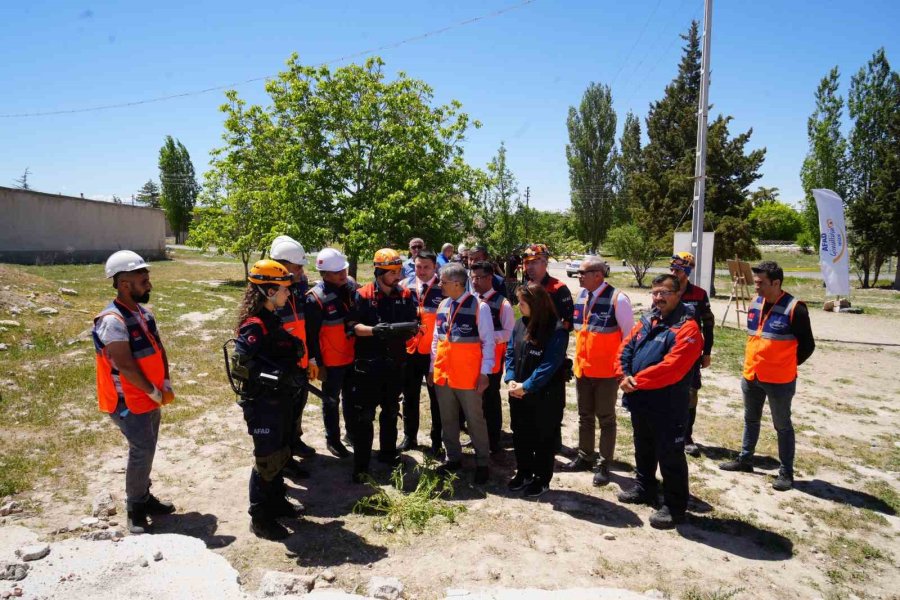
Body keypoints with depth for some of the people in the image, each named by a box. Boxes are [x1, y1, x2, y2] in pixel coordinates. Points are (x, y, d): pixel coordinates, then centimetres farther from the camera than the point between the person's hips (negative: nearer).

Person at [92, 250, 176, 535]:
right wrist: (154, 393, -15)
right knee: (142, 451, -5)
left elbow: (159, 350, 10)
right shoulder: (113, 320, -23)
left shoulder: (144, 313, 6)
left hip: (150, 399, 8)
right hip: (128, 402, -8)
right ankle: (135, 509, 12)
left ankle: (144, 496, 34)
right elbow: (126, 366, -24)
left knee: (146, 449, 18)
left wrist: (166, 385, -1)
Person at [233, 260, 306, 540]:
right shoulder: (254, 324, -20)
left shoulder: (272, 319, 9)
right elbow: (242, 362, -30)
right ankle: (260, 519, 15)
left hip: (279, 399, 9)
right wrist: (277, 377, -28)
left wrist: (292, 375, 11)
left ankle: (277, 501, 37)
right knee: (267, 459, 1)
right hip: (262, 402, -9)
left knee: (281, 453, 20)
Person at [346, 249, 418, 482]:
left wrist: (411, 327, -17)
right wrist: (374, 330, -28)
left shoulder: (405, 295, 4)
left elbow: (413, 323, 6)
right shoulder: (363, 295, -9)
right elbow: (353, 326, -12)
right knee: (364, 415, 0)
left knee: (391, 412, 18)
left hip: (395, 362, 5)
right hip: (368, 363, -4)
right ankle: (361, 465, 8)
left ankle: (388, 453, 35)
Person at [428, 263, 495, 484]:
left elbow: (488, 342, -11)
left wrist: (484, 373, -13)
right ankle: (453, 458, 33)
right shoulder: (443, 306, 6)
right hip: (442, 373, 6)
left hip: (468, 375, -6)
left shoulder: (479, 307, -13)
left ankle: (482, 463, 22)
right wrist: (432, 368, 13)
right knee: (447, 419, 16)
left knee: (475, 420, 7)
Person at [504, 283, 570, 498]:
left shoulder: (556, 330, -19)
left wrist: (526, 386, -20)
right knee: (520, 436, 19)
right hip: (518, 394, 7)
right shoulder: (520, 324, 3)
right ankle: (524, 472, 38)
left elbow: (549, 365, -21)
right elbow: (510, 353, 6)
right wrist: (511, 379, -8)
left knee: (543, 439, 11)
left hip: (545, 397, -6)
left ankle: (542, 479, 28)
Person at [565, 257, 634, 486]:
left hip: (607, 371, -6)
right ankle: (584, 457, 34)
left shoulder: (617, 299, -17)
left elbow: (629, 334, -11)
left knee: (606, 419, 8)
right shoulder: (581, 296, 4)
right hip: (582, 368, 6)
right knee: (585, 417, 18)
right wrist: (578, 359, 13)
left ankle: (603, 465, 21)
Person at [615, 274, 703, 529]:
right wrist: (624, 376, -12)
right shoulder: (647, 321, 9)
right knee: (643, 449, 24)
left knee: (670, 456, 3)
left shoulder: (687, 328, -16)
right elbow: (626, 348, 6)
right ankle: (643, 489, 42)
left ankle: (675, 508, 18)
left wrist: (637, 381, -21)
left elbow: (672, 368, -26)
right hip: (640, 402, 8)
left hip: (668, 407, -8)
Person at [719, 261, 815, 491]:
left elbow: (807, 346, -8)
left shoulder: (794, 309, -17)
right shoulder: (755, 304, 3)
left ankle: (786, 472, 20)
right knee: (750, 420, 19)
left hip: (779, 380, -6)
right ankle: (745, 459, 34)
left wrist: (785, 366, -2)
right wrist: (751, 361, 12)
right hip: (751, 376, 6)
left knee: (782, 426, 8)